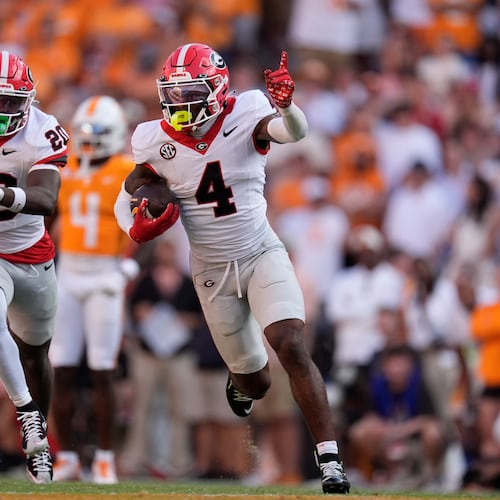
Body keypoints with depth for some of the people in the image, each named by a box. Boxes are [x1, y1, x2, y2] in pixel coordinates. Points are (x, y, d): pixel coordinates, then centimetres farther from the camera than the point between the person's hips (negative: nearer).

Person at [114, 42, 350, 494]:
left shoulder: (245, 119, -14)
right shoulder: (157, 143, -7)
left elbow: (295, 132, -36)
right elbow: (125, 202, 9)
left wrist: (285, 104, -59)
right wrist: (138, 227, -15)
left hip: (262, 256, -2)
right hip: (212, 271, 2)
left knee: (293, 350, -22)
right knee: (256, 383, 11)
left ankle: (330, 459, -19)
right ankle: (239, 383, 51)